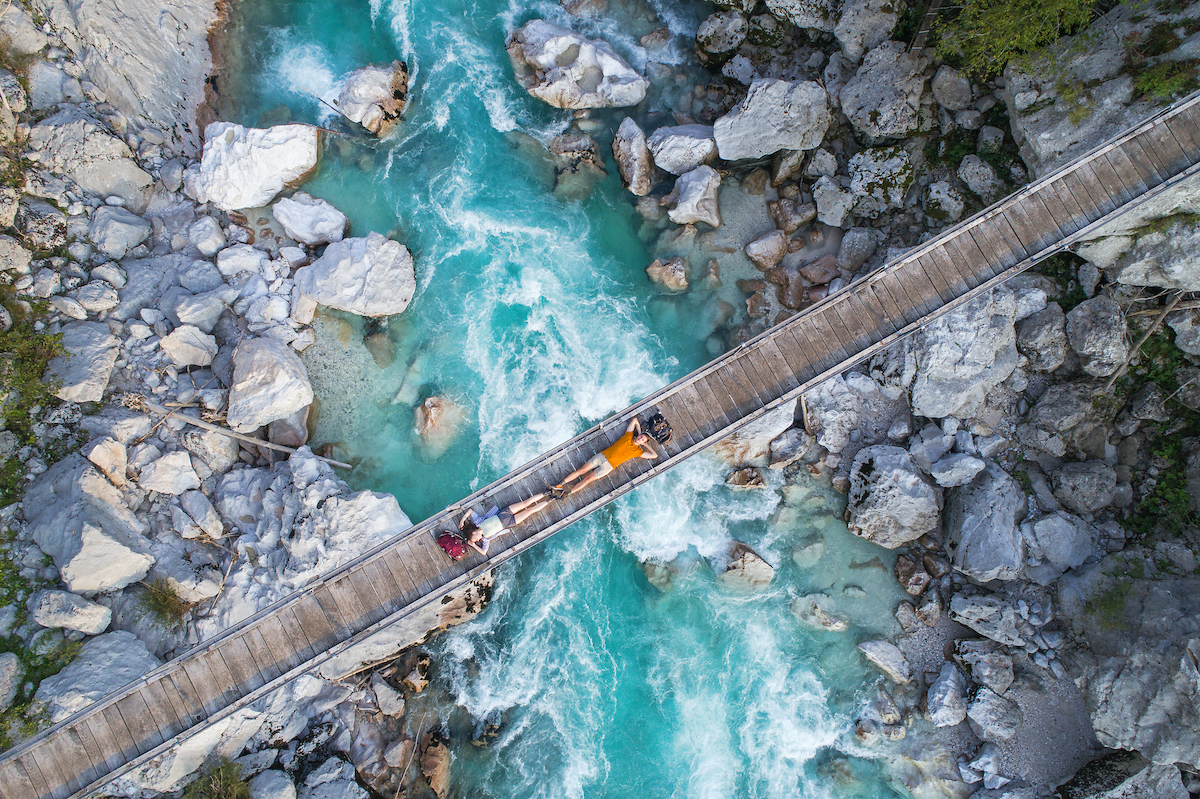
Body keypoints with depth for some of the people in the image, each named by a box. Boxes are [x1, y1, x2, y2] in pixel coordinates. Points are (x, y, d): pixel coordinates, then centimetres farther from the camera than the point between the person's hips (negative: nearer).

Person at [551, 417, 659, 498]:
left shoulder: (638, 451, 3)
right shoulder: (628, 437, 8)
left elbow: (654, 455, 0)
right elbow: (635, 419, 16)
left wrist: (646, 444, 5)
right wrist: (640, 433, 15)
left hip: (609, 466, -2)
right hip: (603, 456, 2)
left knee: (588, 479, -9)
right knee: (581, 470, -6)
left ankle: (566, 494, -5)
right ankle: (560, 485, 0)